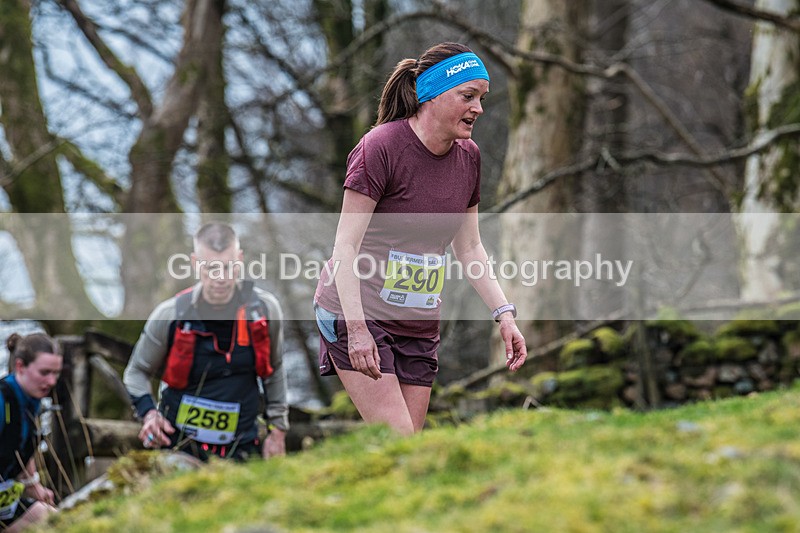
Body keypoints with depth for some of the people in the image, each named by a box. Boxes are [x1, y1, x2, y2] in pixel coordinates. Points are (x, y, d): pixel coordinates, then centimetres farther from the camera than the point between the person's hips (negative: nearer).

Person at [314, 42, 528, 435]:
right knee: (397, 440, -17)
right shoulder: (380, 148, -15)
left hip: (419, 326, 7)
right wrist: (356, 328, -24)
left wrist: (504, 314, 7)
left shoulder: (468, 156, 5)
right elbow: (346, 246, -16)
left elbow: (469, 247, 16)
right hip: (359, 314, -7)